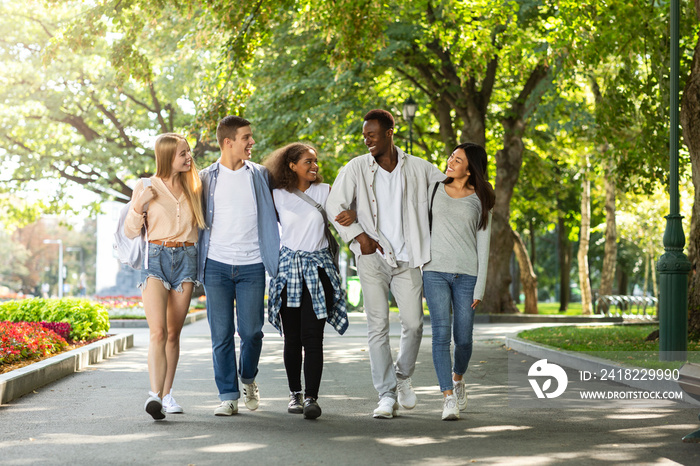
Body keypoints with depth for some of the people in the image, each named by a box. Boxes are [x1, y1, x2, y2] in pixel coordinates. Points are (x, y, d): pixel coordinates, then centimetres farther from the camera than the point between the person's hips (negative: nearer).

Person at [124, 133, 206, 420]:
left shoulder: (193, 187, 14)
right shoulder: (145, 189, 2)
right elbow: (130, 232, 3)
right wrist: (138, 206, -12)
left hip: (186, 258, 4)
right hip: (156, 258, -4)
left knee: (174, 333, 5)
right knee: (158, 331, -17)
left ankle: (166, 394, 11)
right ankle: (154, 394, -27)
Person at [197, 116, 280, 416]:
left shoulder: (260, 175, 8)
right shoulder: (206, 178, 7)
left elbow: (276, 211, 18)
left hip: (251, 266, 0)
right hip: (216, 265, 0)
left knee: (251, 331, -2)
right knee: (221, 334, -1)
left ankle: (248, 378, 27)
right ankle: (228, 396, 8)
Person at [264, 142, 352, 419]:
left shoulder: (324, 191, 6)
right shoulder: (278, 196, 4)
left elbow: (341, 215, 10)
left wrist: (352, 216, -12)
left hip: (317, 268, -1)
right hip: (288, 268, 1)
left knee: (312, 336, -10)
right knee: (292, 337, 4)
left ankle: (311, 397, -13)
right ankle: (295, 394, 17)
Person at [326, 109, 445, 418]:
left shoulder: (417, 168, 5)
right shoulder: (356, 168, 1)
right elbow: (334, 205, 1)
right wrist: (358, 236, -8)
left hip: (407, 257, 1)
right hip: (372, 257, -1)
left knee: (414, 323, -3)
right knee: (378, 326, -4)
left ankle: (403, 376, 26)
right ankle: (387, 395, 1)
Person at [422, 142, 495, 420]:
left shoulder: (479, 201, 6)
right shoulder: (434, 190, 10)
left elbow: (483, 245, 4)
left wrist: (479, 288, -2)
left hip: (466, 274, 0)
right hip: (435, 272, 0)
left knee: (463, 338, 2)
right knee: (441, 334, -11)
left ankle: (457, 378, 32)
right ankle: (448, 398, -11)